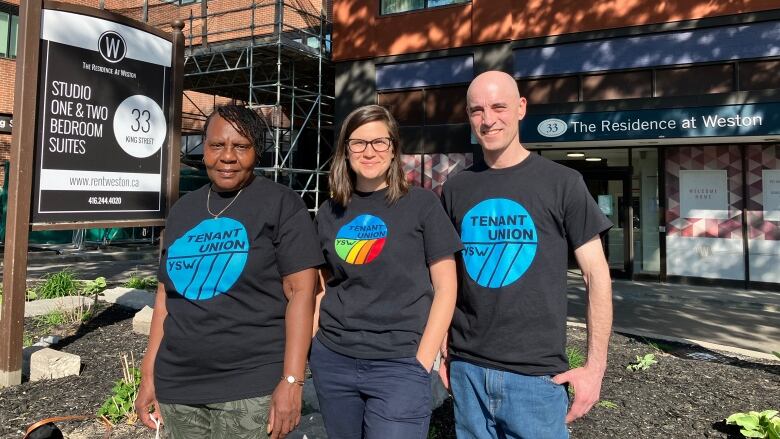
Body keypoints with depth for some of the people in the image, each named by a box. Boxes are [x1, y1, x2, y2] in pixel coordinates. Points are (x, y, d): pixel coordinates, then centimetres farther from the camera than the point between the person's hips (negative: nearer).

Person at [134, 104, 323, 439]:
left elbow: (301, 291, -12)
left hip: (251, 387, -5)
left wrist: (291, 381, -17)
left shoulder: (280, 204, -7)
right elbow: (167, 293, 14)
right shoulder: (183, 210, 10)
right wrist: (149, 374, 12)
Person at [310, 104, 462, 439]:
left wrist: (422, 361, -9)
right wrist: (308, 342, 4)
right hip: (332, 361, 4)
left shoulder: (421, 204, -4)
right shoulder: (330, 212, 7)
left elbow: (445, 287, -4)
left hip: (399, 364, -3)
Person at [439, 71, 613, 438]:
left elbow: (596, 275, -3)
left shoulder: (562, 183, -5)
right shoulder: (455, 190, 4)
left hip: (536, 373, -3)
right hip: (467, 368, 3)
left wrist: (595, 365, -7)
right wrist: (445, 351, 7)